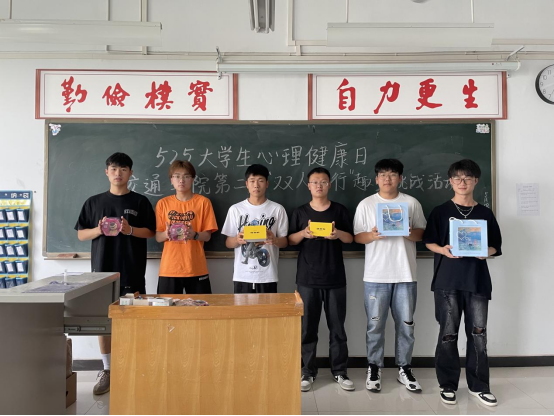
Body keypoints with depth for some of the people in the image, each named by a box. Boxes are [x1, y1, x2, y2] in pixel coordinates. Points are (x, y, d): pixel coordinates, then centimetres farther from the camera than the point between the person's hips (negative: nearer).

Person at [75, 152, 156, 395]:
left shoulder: (140, 202, 4)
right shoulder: (94, 202, 9)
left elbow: (151, 232, 2)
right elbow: (81, 235, 8)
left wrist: (130, 230, -16)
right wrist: (99, 230, -11)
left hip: (132, 271, -2)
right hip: (102, 270, 2)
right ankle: (107, 370, 18)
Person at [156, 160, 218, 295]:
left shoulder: (203, 202, 1)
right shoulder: (163, 203, 6)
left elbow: (207, 236, 0)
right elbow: (157, 237, 5)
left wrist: (194, 235, -20)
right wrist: (166, 234, -17)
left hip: (196, 269, -1)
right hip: (169, 269, 1)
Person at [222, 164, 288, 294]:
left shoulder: (278, 209, 1)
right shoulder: (235, 209, 3)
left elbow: (285, 242, 4)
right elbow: (228, 243, 6)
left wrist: (274, 240, -18)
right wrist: (237, 240, -17)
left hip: (268, 277, 0)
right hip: (242, 276, 1)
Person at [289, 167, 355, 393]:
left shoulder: (340, 210, 5)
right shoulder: (300, 212, 5)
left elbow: (350, 238, 5)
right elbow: (290, 240, 5)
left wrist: (338, 234, -16)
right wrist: (303, 233, -16)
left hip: (335, 279, 0)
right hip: (307, 279, 0)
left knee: (337, 326, 7)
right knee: (307, 327, 5)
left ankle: (340, 371, 20)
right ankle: (308, 372, 18)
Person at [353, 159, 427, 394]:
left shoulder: (412, 203, 6)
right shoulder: (366, 204, 3)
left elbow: (423, 233, 8)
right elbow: (357, 236, 2)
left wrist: (410, 233, -14)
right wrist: (372, 236, -19)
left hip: (406, 274, 1)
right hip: (376, 275, -1)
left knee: (406, 324, 9)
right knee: (375, 324, 5)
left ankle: (404, 369, 24)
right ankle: (374, 368, 19)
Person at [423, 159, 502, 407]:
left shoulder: (485, 214, 9)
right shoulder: (441, 212, 4)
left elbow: (495, 247, 11)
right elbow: (429, 242, 5)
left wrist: (484, 252, -11)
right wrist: (444, 250, -15)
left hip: (477, 280, 2)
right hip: (448, 280, -2)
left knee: (478, 334, 5)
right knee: (448, 334, 3)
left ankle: (479, 386, 19)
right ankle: (448, 385, 15)